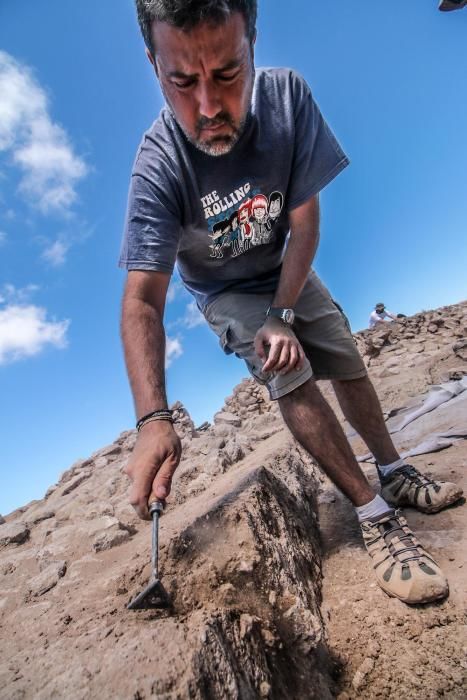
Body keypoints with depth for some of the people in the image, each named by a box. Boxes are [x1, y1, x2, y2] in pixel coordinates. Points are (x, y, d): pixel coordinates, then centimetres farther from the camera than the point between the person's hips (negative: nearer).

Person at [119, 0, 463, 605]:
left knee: (349, 367, 4)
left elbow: (305, 218, -20)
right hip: (227, 294, -3)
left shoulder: (287, 94, -22)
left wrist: (283, 316, -26)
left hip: (287, 273, 4)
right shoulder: (158, 168, -30)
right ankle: (375, 516, -8)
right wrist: (153, 419, -49)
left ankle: (396, 474, 24)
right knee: (292, 381, -21)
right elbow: (142, 298, -37)